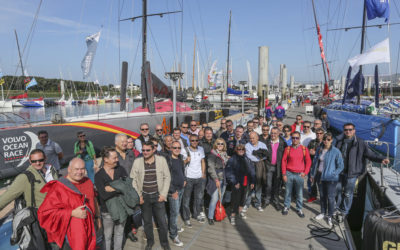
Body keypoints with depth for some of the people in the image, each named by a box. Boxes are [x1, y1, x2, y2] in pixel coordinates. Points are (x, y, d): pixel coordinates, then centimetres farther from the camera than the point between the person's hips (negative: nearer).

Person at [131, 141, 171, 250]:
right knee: (147, 221, 15)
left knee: (162, 221, 6)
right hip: (144, 197, 1)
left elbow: (167, 177, -3)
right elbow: (133, 180, 0)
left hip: (158, 196, -1)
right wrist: (138, 195, -5)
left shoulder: (161, 160, -7)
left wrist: (163, 194, -7)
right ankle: (150, 241, 38)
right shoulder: (137, 162, -5)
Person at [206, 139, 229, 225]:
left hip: (223, 179, 6)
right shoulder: (212, 154, -10)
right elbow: (211, 168, -13)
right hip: (215, 179, -6)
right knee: (214, 199, -6)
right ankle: (210, 217, 7)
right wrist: (216, 179, -16)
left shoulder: (225, 154, 10)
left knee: (221, 198, 13)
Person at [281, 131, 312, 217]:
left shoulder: (304, 149, 1)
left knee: (299, 193, 5)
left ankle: (299, 209, 22)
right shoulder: (287, 149, 1)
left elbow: (308, 161, 6)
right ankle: (286, 207, 25)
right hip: (289, 174, 0)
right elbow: (284, 161, 2)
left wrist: (305, 172, -3)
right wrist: (284, 174, -3)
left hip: (299, 175, 0)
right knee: (288, 192, 9)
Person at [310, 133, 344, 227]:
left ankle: (330, 216, 18)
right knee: (322, 196, 17)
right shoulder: (319, 150, 2)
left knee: (330, 197, 2)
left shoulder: (336, 152, -11)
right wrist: (313, 175, 11)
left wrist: (333, 174, -16)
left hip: (330, 179, -4)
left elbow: (341, 166, -7)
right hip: (320, 176, 5)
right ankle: (323, 213, 34)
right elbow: (315, 162, 10)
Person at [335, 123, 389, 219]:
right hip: (339, 171, 3)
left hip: (351, 173, -3)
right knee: (338, 189, 18)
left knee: (348, 193, 9)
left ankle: (345, 211, 29)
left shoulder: (360, 143, -10)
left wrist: (381, 159, -24)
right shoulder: (339, 141, -1)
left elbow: (370, 153, -9)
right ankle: (338, 207, 40)